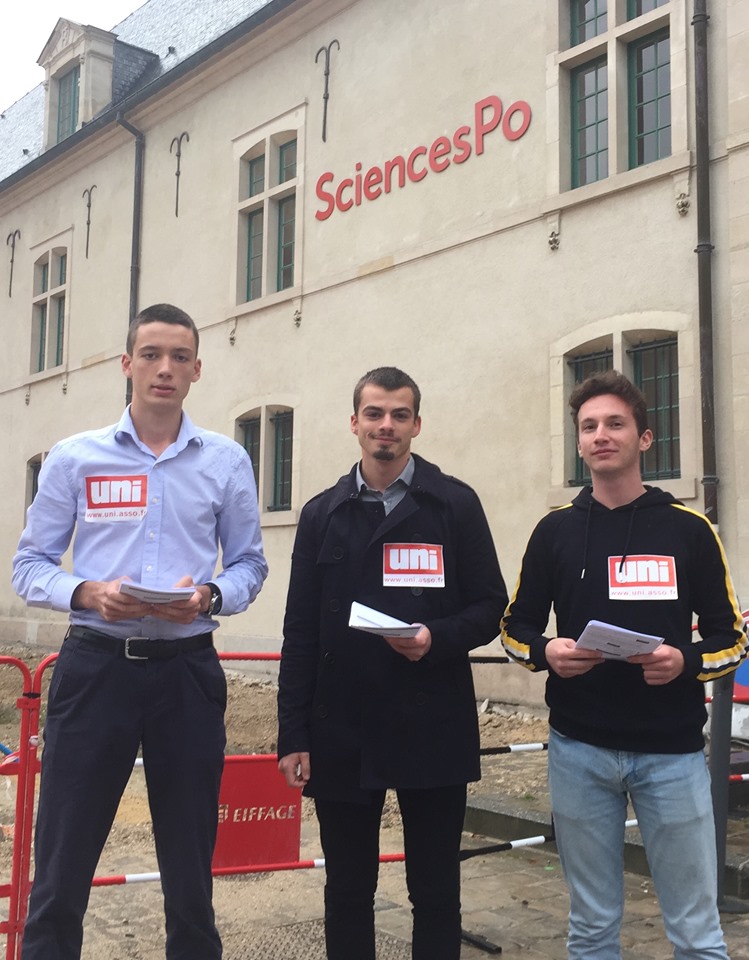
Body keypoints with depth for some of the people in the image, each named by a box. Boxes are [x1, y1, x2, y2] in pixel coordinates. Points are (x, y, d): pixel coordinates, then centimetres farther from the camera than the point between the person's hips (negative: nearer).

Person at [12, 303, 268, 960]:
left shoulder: (226, 462, 5)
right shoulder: (74, 459, 3)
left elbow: (249, 564, 8)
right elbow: (30, 565, 4)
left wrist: (210, 596, -13)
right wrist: (87, 594, -15)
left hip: (187, 667, 1)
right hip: (95, 664, -1)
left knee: (190, 863, 12)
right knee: (62, 863, 4)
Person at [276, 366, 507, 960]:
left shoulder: (455, 504, 3)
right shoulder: (322, 514, 8)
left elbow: (490, 607, 3)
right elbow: (300, 635, 6)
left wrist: (438, 638, -18)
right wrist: (294, 735, 1)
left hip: (433, 731, -2)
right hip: (341, 733, 2)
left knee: (436, 894, 9)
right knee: (347, 895, 12)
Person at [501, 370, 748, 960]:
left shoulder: (688, 529, 1)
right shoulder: (556, 531, 5)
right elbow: (516, 627, 11)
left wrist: (686, 662, -17)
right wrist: (547, 654, -11)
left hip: (671, 751, -1)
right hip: (579, 750, 2)